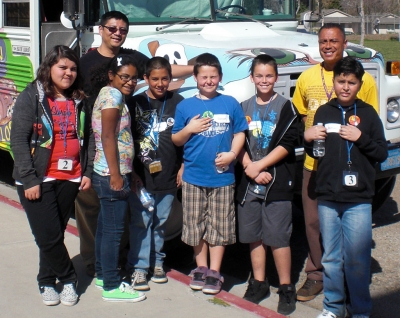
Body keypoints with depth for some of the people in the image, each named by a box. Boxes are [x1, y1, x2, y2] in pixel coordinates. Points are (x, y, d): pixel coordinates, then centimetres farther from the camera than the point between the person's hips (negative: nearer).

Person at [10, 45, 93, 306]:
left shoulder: (80, 101, 9)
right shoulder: (31, 97, -6)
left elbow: (88, 138, 13)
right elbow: (19, 140, -11)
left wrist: (87, 172, 3)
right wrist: (30, 180, -15)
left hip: (70, 178, 4)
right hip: (39, 180, -4)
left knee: (57, 234, 9)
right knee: (49, 236, -7)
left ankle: (47, 282, 24)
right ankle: (69, 279, 13)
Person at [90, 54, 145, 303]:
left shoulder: (114, 95, 17)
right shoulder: (112, 94, -12)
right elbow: (107, 136, -19)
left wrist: (127, 172, 16)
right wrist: (116, 175, -20)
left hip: (113, 173, 10)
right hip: (112, 174, -10)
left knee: (106, 226, 17)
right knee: (113, 230, -5)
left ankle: (103, 274, 28)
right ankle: (112, 287, 2)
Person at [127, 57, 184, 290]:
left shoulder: (178, 103, 4)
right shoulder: (136, 103, 0)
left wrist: (182, 167, 4)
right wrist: (131, 172, -2)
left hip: (169, 176, 2)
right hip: (141, 176, -1)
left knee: (161, 221, 12)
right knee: (141, 222, -1)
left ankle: (157, 261, 26)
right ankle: (139, 266, 5)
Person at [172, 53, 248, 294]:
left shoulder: (230, 104, 2)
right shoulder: (185, 106, 4)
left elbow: (240, 133, 5)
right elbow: (176, 140, 9)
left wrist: (232, 154, -11)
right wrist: (189, 129, -10)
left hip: (222, 176, -1)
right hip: (193, 177, 1)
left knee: (219, 226, 4)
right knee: (196, 225, 7)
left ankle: (214, 272, 14)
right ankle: (201, 268, 22)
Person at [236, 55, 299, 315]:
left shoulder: (285, 107, -2)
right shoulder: (245, 107, 10)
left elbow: (288, 144, -9)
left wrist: (259, 166, -14)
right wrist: (250, 169, -9)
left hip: (277, 181, -4)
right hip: (249, 180, 4)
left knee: (278, 236, -4)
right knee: (253, 234, 10)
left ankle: (286, 288, 7)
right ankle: (259, 283, 23)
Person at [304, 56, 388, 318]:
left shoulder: (368, 113, 1)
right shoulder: (324, 112, 9)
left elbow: (382, 153, 0)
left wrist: (360, 138, -15)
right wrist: (308, 138, -3)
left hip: (358, 200, -3)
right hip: (327, 198, 3)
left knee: (357, 259, -4)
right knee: (331, 258, 11)